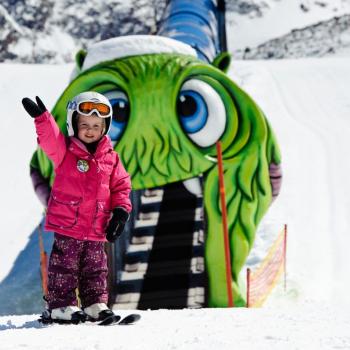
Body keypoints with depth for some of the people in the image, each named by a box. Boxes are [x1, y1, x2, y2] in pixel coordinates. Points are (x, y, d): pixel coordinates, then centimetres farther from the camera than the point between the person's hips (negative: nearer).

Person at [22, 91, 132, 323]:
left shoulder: (111, 158, 8)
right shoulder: (65, 151, -2)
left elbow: (121, 186, 13)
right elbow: (51, 138, -21)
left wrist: (121, 211, 0)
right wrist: (41, 117, -37)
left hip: (97, 229, 4)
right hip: (67, 226, -4)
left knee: (95, 268, 12)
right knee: (65, 266, 0)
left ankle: (96, 304, 22)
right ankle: (61, 306, 6)